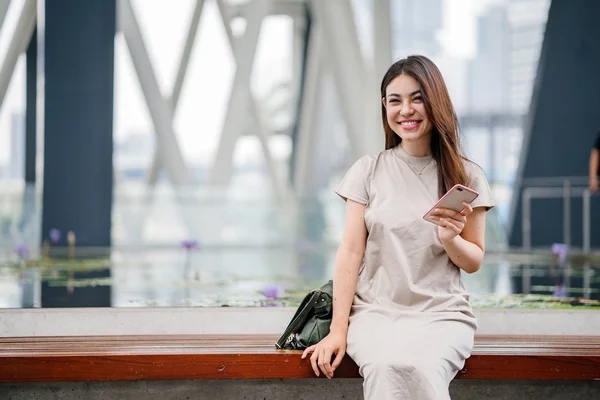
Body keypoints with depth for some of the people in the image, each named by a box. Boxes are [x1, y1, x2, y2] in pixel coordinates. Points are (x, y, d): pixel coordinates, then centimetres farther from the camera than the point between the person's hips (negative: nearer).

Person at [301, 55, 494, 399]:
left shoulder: (467, 177, 7)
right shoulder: (369, 171, 7)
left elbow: (474, 262, 12)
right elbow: (350, 252, 2)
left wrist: (450, 239, -11)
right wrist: (338, 329, -8)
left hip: (441, 315, 0)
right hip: (376, 313, 0)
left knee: (419, 367, -35)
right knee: (387, 366, -35)